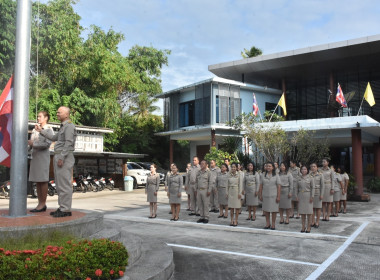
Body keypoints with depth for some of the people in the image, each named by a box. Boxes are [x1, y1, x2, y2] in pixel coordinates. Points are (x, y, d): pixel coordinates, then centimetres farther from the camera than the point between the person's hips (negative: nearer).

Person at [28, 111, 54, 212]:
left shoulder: (48, 130, -4)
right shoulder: (35, 130, 18)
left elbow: (47, 144, -14)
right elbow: (31, 143, 21)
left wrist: (33, 144, -16)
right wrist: (28, 143, 0)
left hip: (43, 157, -7)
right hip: (35, 156, 7)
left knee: (43, 181, -4)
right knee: (37, 181, 7)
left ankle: (43, 204, 0)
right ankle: (40, 203, 12)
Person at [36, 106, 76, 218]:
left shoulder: (69, 126, -10)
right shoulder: (63, 127, 22)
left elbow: (68, 143, -19)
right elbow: (54, 138, 30)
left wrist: (62, 158, -22)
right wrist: (41, 131, 27)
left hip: (64, 158, -10)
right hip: (58, 157, 10)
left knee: (64, 184, -10)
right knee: (59, 184, 11)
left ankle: (66, 210, -7)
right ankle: (62, 208, 16)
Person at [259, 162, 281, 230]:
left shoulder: (276, 176, 0)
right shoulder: (263, 175, 7)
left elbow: (279, 186, -3)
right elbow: (261, 186, 9)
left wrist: (278, 196, -9)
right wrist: (260, 195, 4)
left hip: (273, 196, -2)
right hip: (265, 196, 3)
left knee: (274, 210, 2)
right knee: (266, 210, 7)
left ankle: (273, 224, 14)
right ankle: (267, 224, 19)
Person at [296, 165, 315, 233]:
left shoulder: (310, 178, -1)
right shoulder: (299, 178, 9)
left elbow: (313, 188, -3)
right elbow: (297, 188, 11)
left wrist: (312, 196, -10)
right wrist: (297, 196, 5)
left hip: (308, 195, -3)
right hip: (301, 196, 3)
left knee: (309, 212, 1)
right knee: (302, 212, 6)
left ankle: (309, 227, 9)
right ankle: (303, 227, 13)